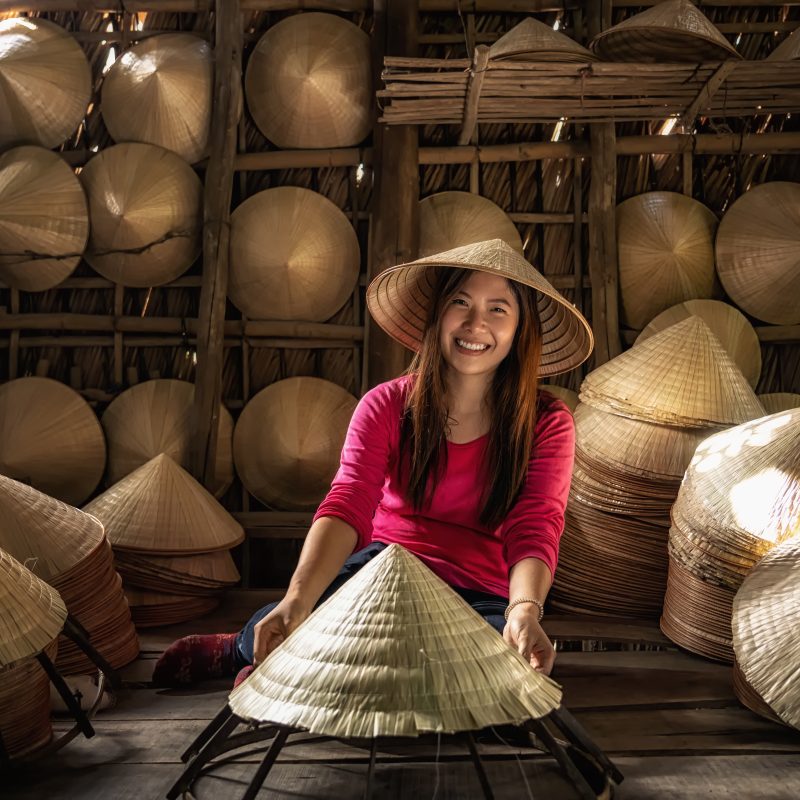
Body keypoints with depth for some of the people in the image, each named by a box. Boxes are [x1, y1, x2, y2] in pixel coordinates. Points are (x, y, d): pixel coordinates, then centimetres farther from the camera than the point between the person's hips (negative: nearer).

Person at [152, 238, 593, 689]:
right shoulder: (387, 405, -3)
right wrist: (298, 600, -34)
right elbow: (348, 504, -17)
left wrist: (525, 610, -37)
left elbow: (535, 531, -15)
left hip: (480, 597, 2)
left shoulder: (547, 424, -3)